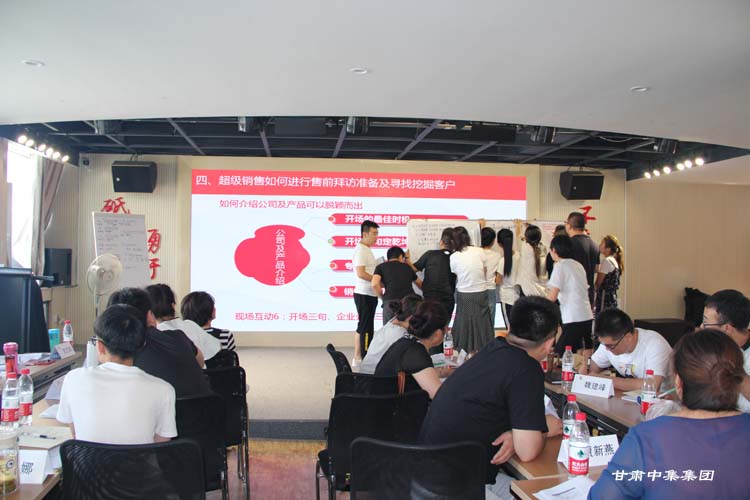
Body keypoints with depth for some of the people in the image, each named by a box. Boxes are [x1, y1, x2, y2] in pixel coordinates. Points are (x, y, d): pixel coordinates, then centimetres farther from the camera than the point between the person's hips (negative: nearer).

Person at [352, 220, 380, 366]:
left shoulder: (366, 250, 16)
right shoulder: (361, 250, -14)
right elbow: (361, 273, -22)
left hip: (369, 294, 10)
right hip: (364, 294, -10)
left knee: (362, 327, 13)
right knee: (366, 327, -6)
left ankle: (357, 358, 19)